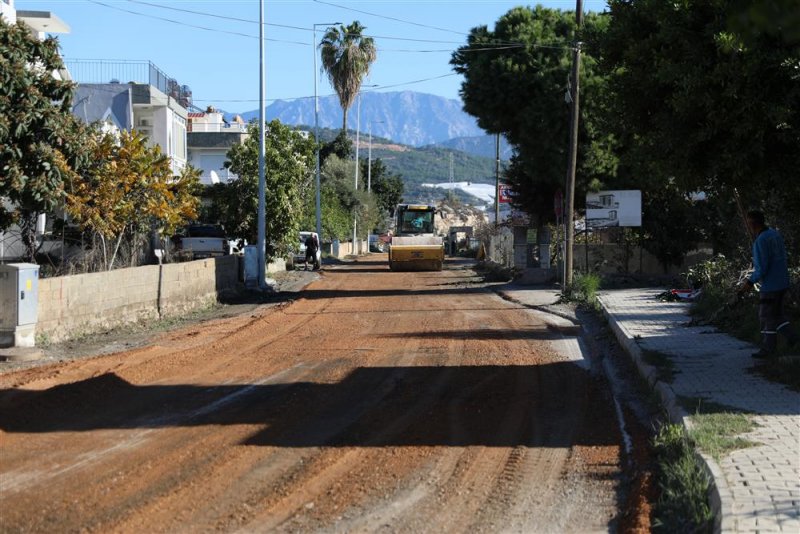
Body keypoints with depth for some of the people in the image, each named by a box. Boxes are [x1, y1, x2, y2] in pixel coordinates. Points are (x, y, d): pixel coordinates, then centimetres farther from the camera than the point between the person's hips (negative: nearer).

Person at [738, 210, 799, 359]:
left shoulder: (760, 242, -22)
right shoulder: (775, 234, 7)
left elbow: (761, 269, -25)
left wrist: (750, 282, -9)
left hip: (770, 286, -9)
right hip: (782, 283, 9)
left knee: (767, 318, 4)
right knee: (776, 314, 21)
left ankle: (768, 350, 13)